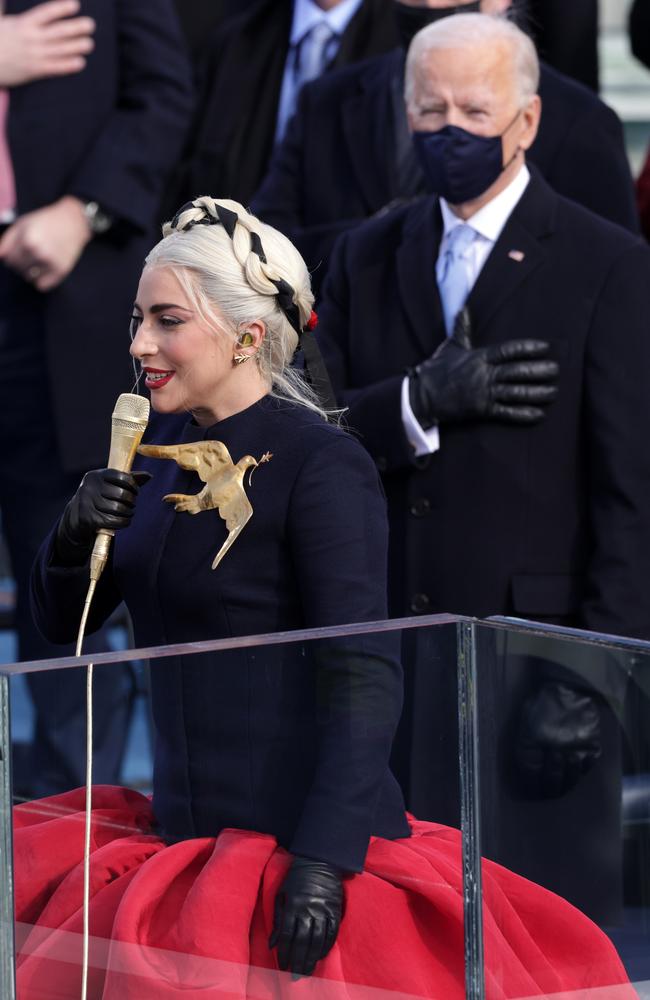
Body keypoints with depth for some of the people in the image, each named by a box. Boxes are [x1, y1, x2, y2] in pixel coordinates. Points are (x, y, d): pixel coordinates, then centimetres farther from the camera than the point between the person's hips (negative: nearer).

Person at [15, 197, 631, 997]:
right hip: (185, 835, 7)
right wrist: (74, 535, -5)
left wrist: (321, 862, -27)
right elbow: (62, 618, 17)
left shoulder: (321, 465, -12)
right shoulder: (166, 446, 11)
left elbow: (363, 679, -18)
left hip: (294, 838, -7)